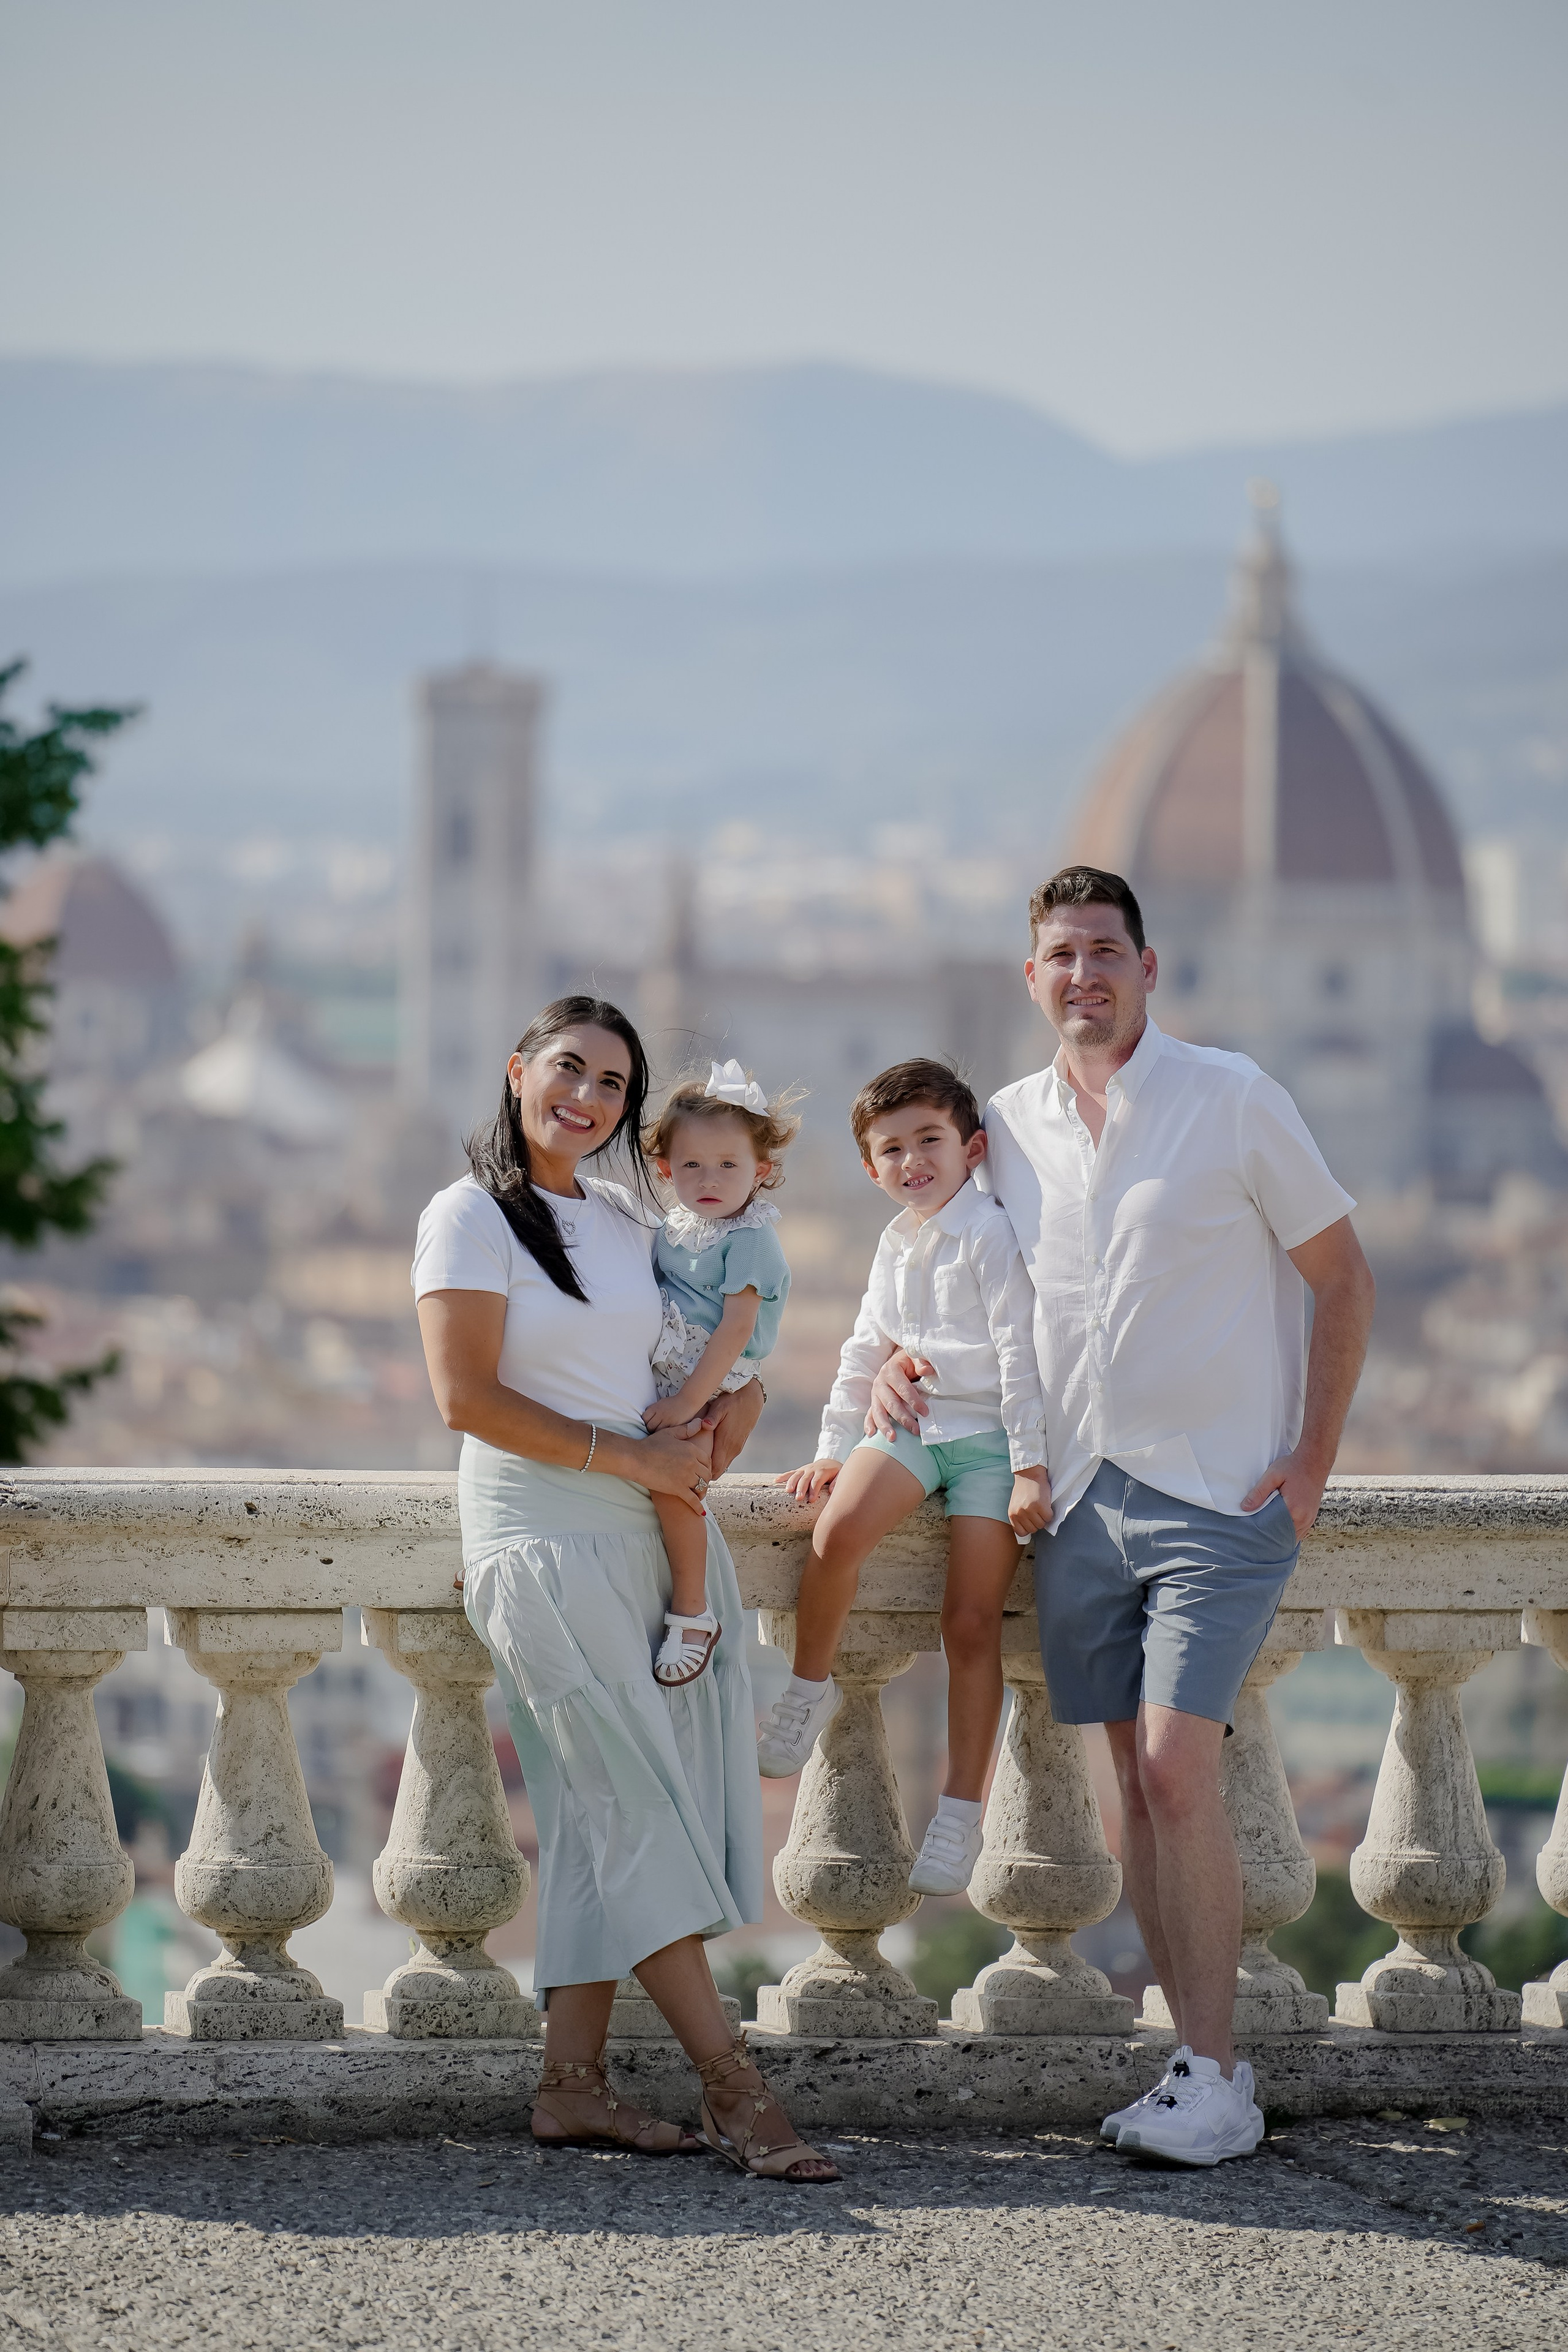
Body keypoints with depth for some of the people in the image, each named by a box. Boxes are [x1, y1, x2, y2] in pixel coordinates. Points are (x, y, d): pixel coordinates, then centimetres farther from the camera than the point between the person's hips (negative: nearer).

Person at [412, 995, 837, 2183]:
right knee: (641, 1805, -9)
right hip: (546, 1545, -7)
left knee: (602, 1821, 4)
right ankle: (734, 2086, -10)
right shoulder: (472, 1216, -4)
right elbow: (469, 1398, -12)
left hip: (666, 1539, 7)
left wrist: (742, 1393, 6)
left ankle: (573, 2083, 6)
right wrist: (630, 1457, -13)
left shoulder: (629, 1220, 16)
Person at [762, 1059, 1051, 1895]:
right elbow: (865, 1352, 23)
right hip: (910, 1426, 5)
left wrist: (1030, 1469, -14)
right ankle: (810, 1684, -5)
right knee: (838, 1531, -26)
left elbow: (1021, 1354, -11)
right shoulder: (896, 1245, 14)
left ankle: (961, 1813, -1)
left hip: (987, 1434, -5)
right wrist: (832, 1451, 19)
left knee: (972, 1621, -8)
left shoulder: (990, 1235, -8)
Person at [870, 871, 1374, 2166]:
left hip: (1221, 1492, -5)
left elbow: (1343, 1279, 1)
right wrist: (905, 1362, 1)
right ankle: (1201, 2059, 12)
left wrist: (1313, 1460, -4)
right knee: (1138, 1784, 5)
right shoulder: (1008, 1126, 8)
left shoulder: (1234, 1099, -5)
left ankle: (1219, 2086, -9)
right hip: (1081, 1493, 5)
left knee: (1178, 1771, -14)